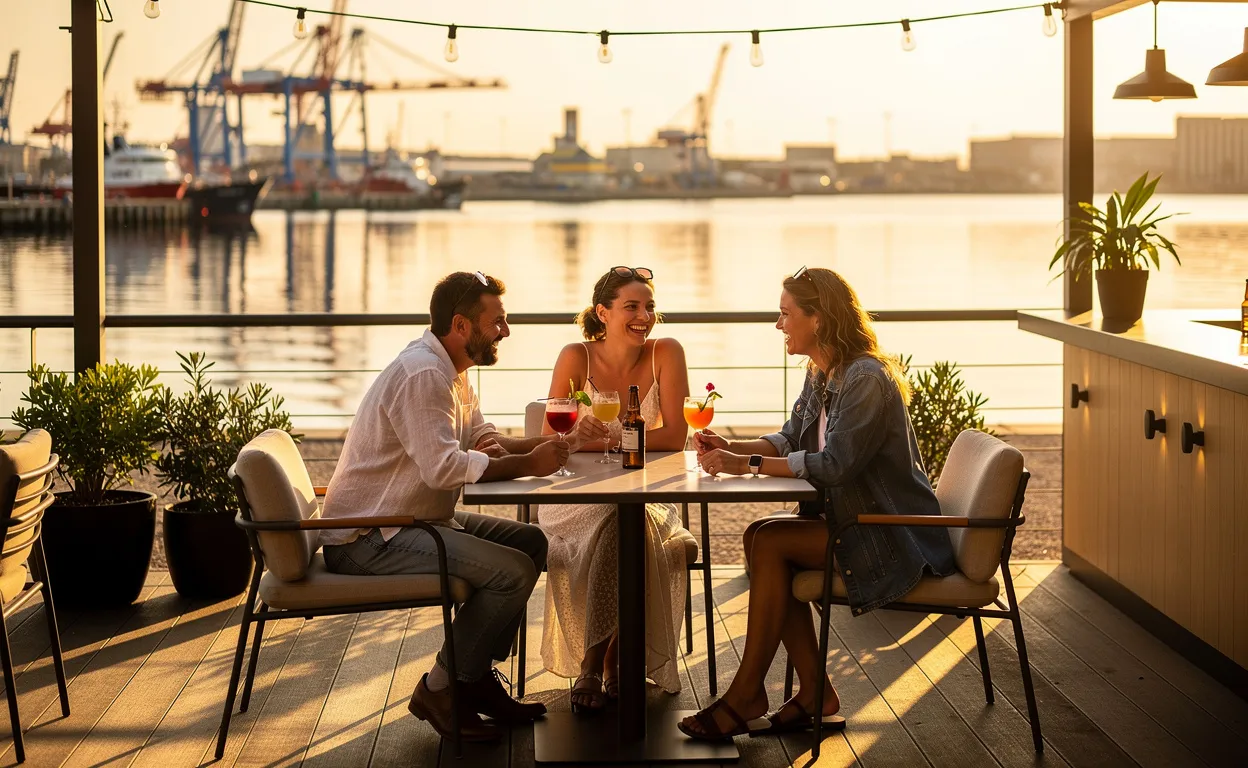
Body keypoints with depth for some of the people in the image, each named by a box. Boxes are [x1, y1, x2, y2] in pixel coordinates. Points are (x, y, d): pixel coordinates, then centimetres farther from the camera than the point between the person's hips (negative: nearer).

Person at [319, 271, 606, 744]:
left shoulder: (451, 371, 14)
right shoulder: (422, 374, -20)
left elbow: (485, 440, 18)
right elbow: (443, 467, -29)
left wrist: (551, 442, 0)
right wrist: (529, 464, -21)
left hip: (414, 521, 11)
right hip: (366, 540, -11)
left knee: (530, 541, 11)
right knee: (513, 570, -21)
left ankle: (478, 675, 13)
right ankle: (440, 690, -8)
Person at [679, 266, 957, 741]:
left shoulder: (867, 380, -20)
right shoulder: (821, 375, 10)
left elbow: (835, 465, -28)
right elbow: (790, 440, 13)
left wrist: (749, 464, -26)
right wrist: (731, 449, -6)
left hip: (892, 540, -9)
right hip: (856, 522, 9)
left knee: (770, 542, -20)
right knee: (759, 537, -8)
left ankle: (746, 698, -11)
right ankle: (815, 696, -5)